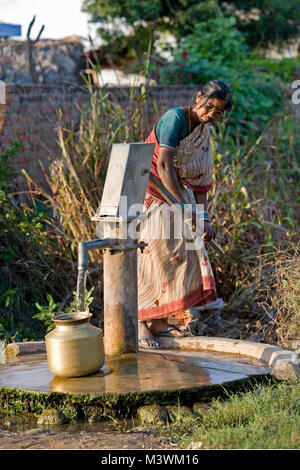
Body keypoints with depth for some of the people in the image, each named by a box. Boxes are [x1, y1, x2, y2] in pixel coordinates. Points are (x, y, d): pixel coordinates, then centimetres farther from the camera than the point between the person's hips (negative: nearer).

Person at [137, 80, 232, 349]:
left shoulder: (204, 133, 10)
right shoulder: (175, 118, -15)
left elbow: (200, 179, 9)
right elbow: (163, 165, -23)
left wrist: (204, 217, -3)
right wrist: (184, 206, -24)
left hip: (178, 195, 9)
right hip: (151, 193, -8)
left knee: (182, 254, 6)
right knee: (151, 253, -12)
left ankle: (163, 321, 13)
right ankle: (139, 323, -9)